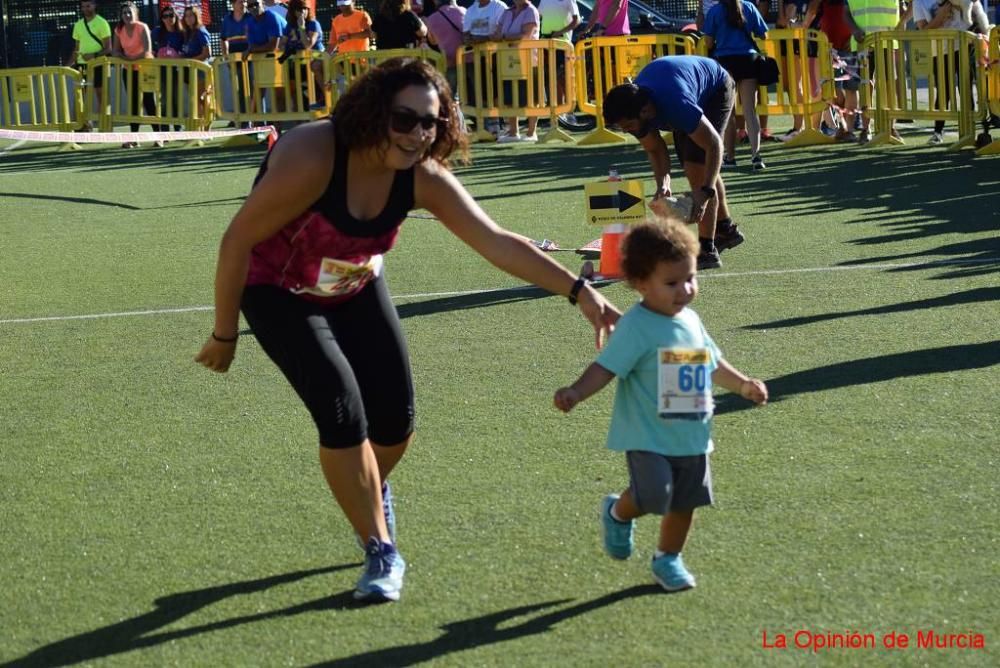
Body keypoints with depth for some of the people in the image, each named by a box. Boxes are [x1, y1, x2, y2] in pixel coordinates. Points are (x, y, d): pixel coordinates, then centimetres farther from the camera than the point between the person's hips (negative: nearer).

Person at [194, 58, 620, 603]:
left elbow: (498, 242, -22)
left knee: (395, 422, 1)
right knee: (342, 412, -20)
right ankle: (381, 552, -1)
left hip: (355, 290, 5)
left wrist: (578, 290, -33)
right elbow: (237, 241, -27)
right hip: (279, 296, -5)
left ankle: (368, 492, 39)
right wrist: (224, 336, -18)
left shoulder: (423, 179, -20)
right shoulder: (312, 160, -36)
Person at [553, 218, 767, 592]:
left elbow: (713, 364, 25)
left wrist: (743, 385, 22)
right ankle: (618, 514, 14)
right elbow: (606, 367, -22)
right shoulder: (636, 326, -15)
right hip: (648, 437, -7)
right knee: (652, 495, -20)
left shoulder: (691, 322, 8)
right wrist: (576, 393, -36)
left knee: (685, 502, 10)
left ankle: (668, 559, 32)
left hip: (692, 437, 7)